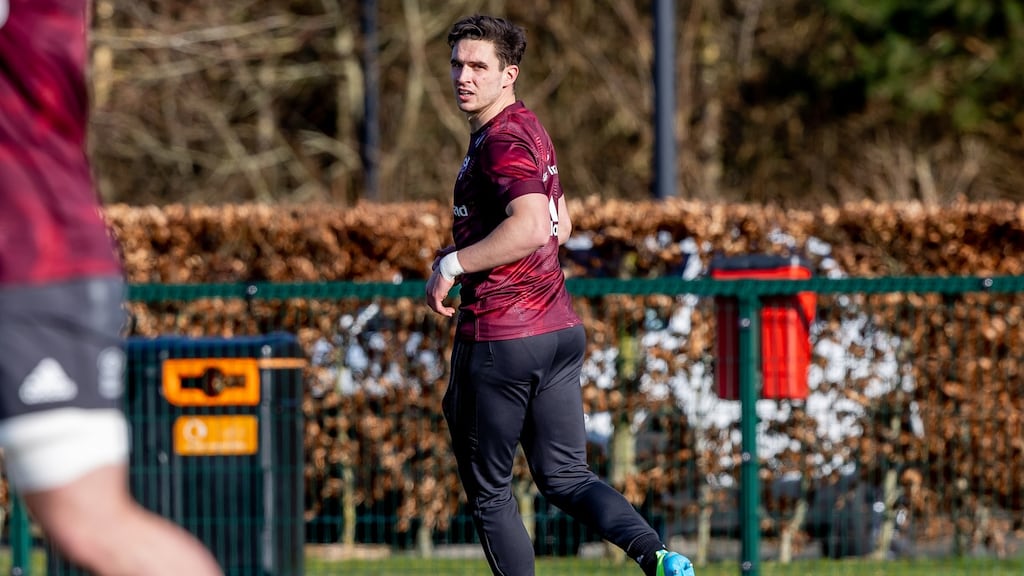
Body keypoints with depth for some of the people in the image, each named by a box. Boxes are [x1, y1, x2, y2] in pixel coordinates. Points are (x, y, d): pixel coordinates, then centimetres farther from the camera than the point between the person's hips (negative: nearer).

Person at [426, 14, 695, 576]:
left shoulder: (502, 141, -16)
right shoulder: (529, 129, 16)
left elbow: (531, 228, -33)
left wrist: (453, 265, -23)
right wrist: (468, 254, 23)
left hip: (498, 337, -10)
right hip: (559, 327, 10)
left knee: (489, 492, 5)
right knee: (565, 477, 10)